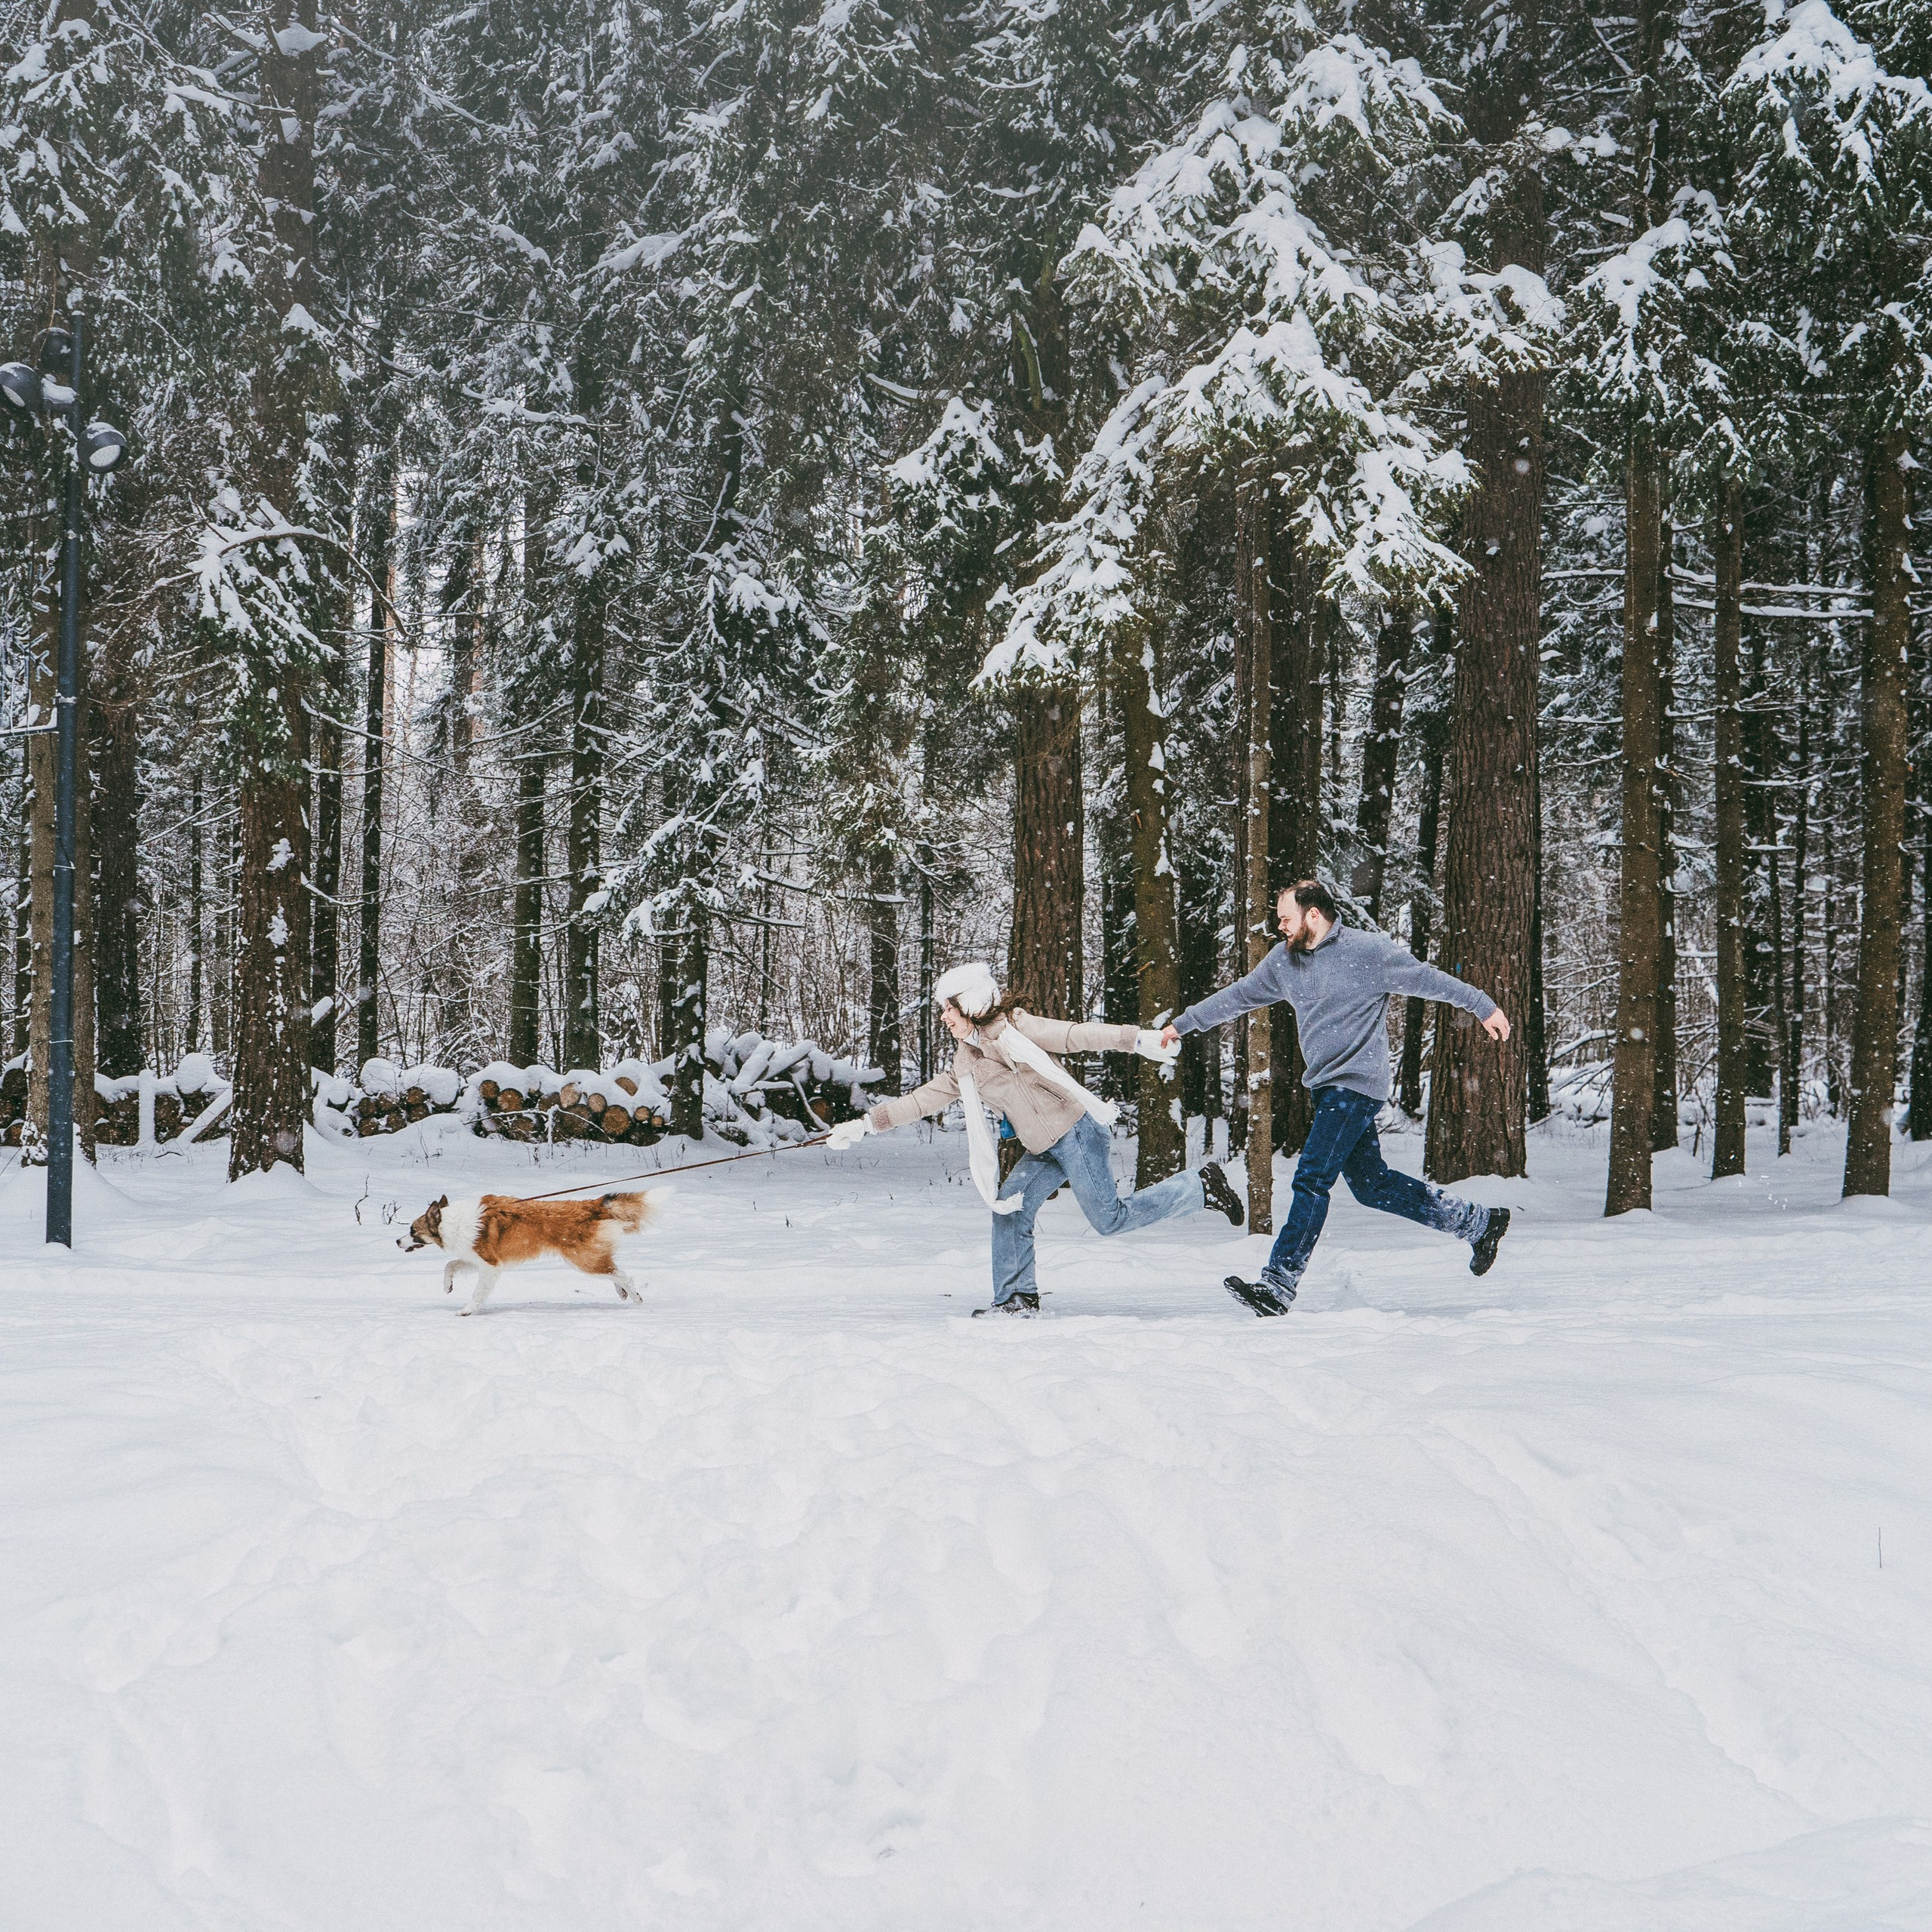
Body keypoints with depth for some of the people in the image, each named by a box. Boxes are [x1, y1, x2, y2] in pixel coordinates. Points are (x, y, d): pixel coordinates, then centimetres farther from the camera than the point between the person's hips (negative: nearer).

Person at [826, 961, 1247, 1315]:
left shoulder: (1013, 1029, -11)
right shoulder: (966, 1062, 13)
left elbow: (1075, 1035, -18)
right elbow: (926, 1098, 20)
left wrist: (1137, 1039, -29)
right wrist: (868, 1124, 18)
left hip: (1076, 1132, -8)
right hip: (1043, 1150, 8)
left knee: (1108, 1219, -6)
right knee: (1009, 1210, -1)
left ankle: (1201, 1187, 6)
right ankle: (1018, 1299, 8)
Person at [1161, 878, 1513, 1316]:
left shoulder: (1368, 951, -10)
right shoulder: (1283, 960, 10)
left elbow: (1427, 979, -4)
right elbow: (1237, 996, 20)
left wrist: (1484, 1007, -1)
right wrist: (1184, 1024, 24)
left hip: (1357, 1083, -8)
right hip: (1325, 1086, 8)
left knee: (1312, 1179, -15)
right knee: (1370, 1183, 10)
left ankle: (1277, 1285, -17)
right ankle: (1478, 1223, 23)